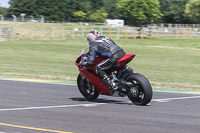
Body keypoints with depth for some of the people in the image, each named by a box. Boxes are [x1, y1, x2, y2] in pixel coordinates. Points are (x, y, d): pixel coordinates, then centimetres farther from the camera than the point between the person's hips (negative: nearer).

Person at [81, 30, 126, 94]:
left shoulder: (93, 45, 6)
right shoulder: (106, 38, 28)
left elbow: (90, 62, -1)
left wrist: (82, 64, 19)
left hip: (114, 57, -8)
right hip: (122, 53, 8)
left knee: (98, 69, 0)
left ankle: (111, 87, -9)